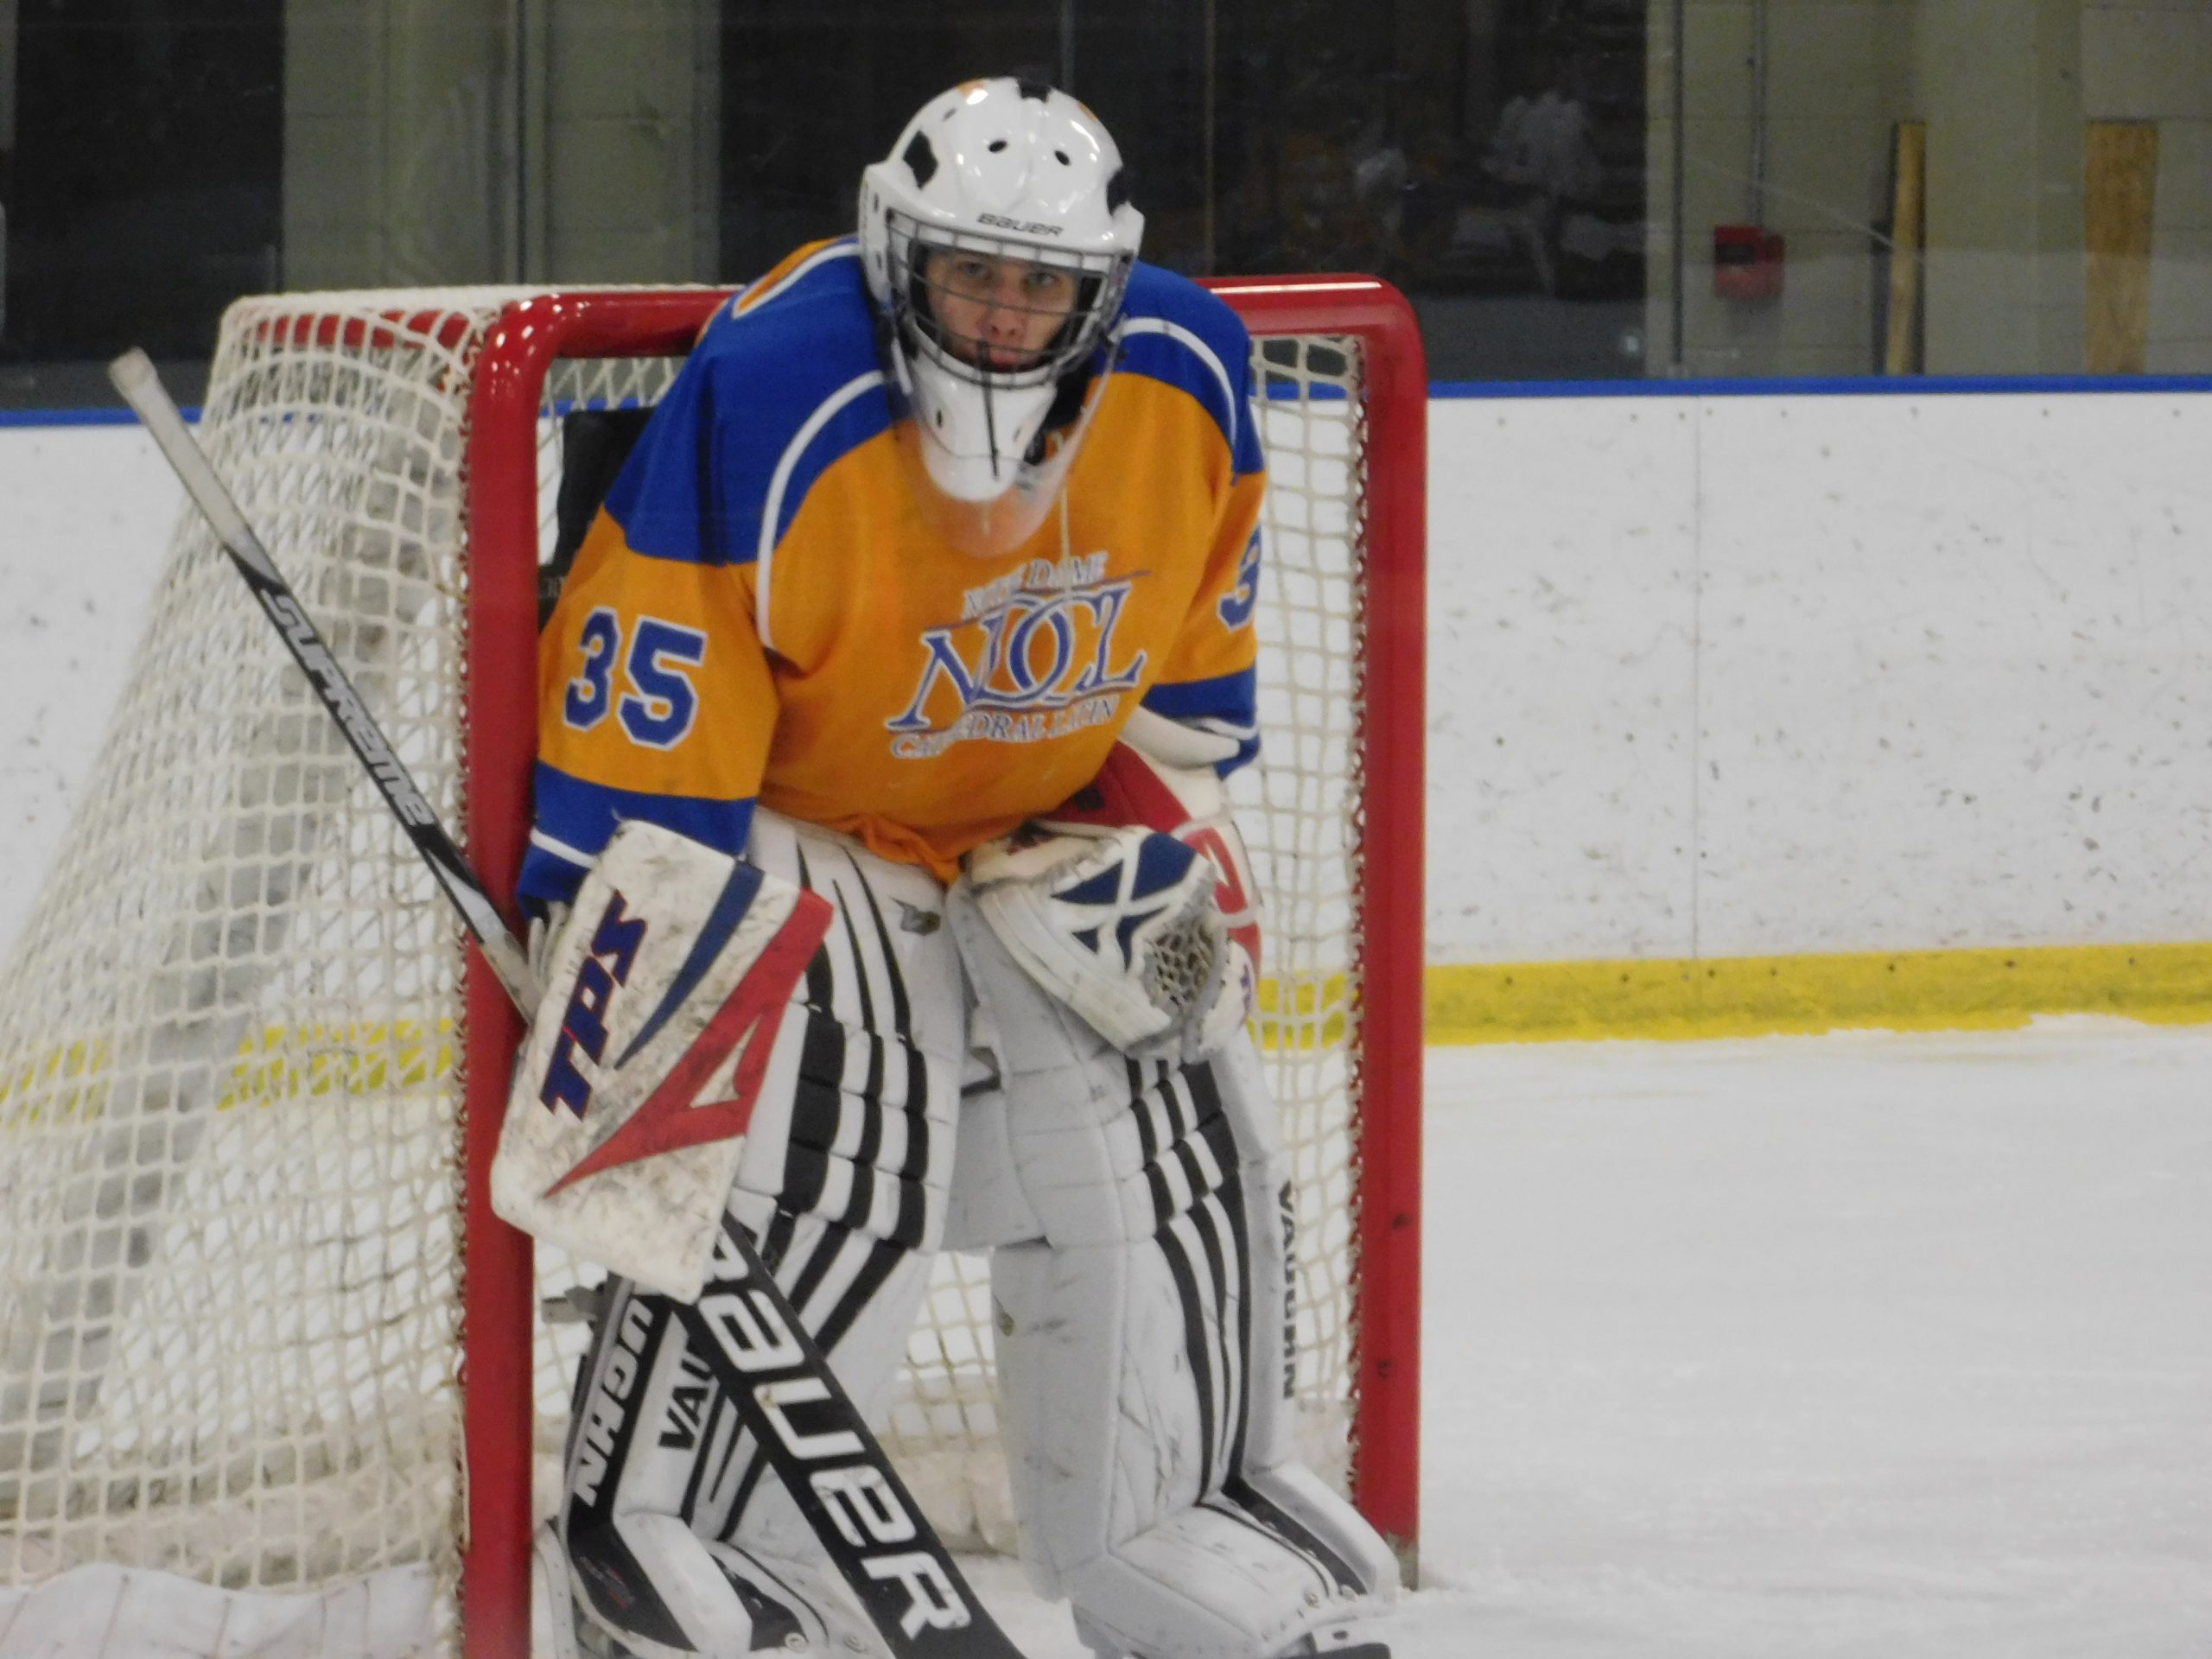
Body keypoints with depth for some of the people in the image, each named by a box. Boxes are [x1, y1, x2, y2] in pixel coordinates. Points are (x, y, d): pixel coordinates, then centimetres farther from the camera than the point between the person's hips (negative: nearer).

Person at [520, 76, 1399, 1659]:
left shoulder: (1188, 381, -14)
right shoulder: (764, 412, -31)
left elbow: (1194, 627, 9)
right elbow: (633, 756, -28)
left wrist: (1155, 822, 1)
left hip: (1044, 819, 6)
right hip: (790, 815, -6)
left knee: (1174, 1142, 3)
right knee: (829, 1140, -25)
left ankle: (1194, 1520, 22)